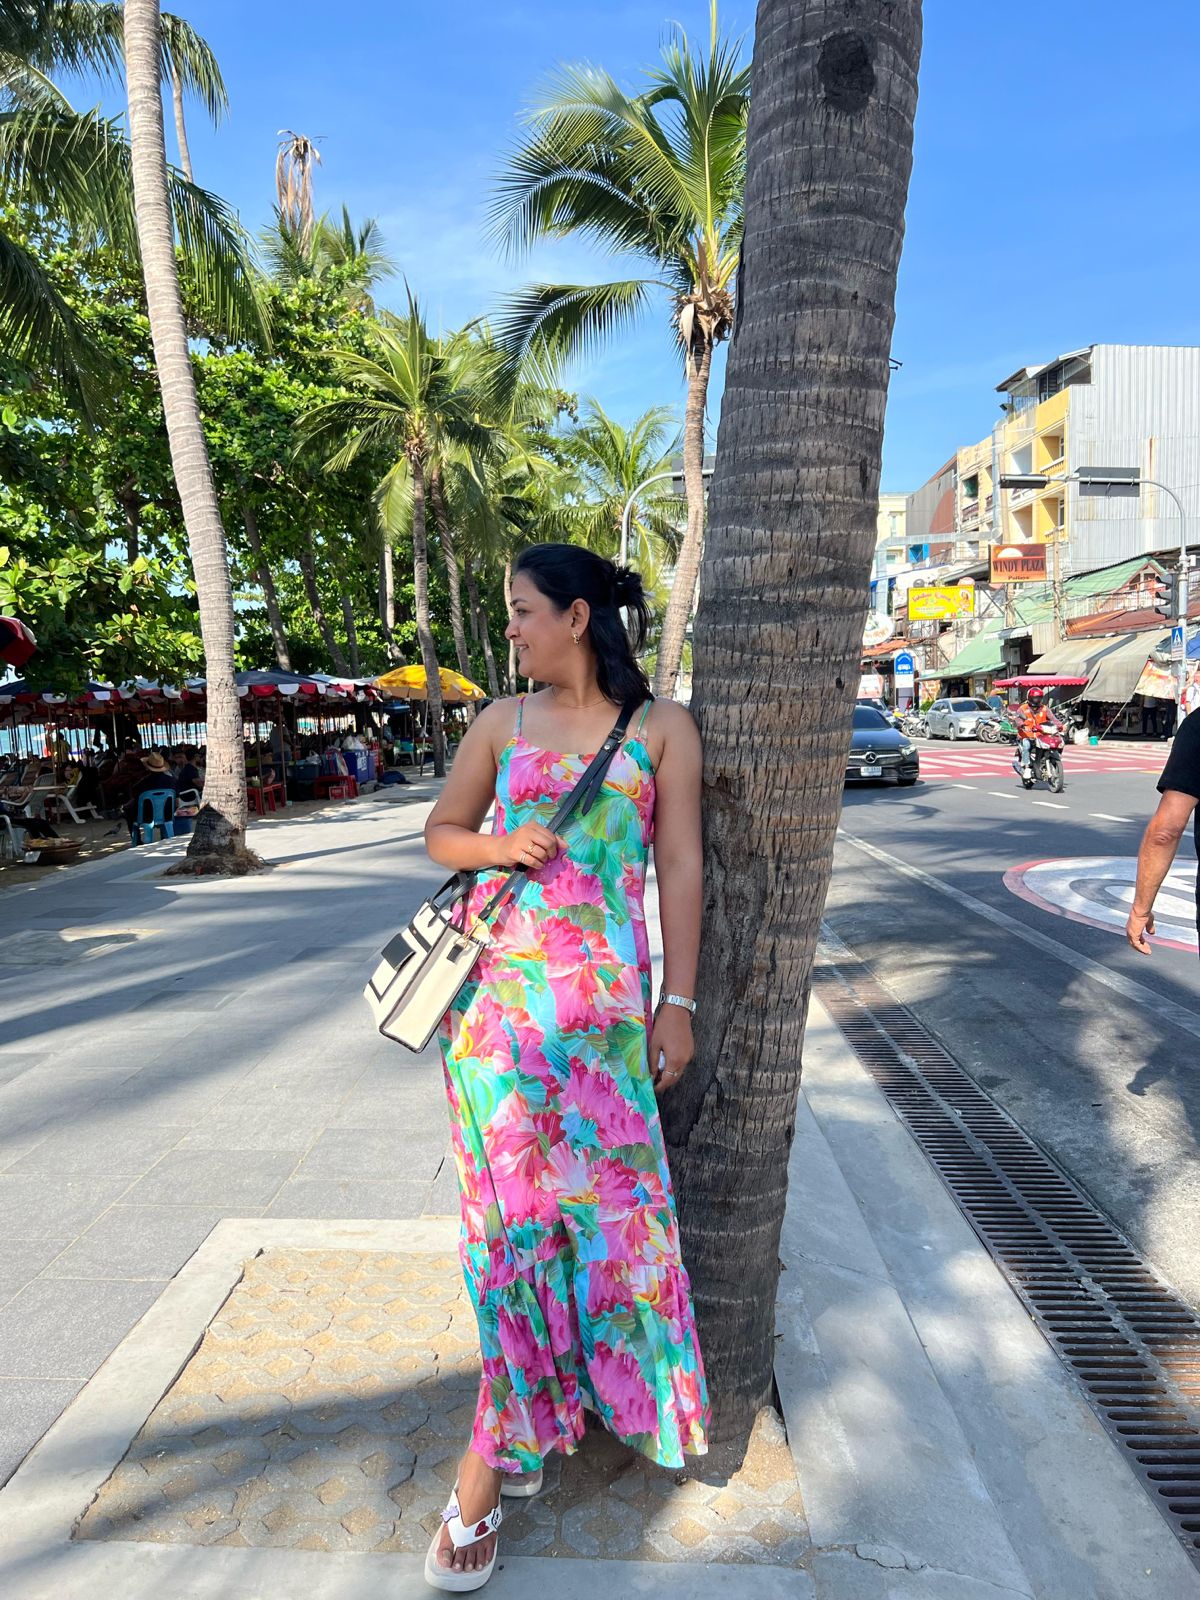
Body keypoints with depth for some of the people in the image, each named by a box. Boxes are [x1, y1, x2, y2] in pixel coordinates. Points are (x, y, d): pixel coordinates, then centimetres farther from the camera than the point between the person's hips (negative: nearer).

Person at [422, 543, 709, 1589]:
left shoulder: (661, 728, 3)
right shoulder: (503, 722, 9)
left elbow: (681, 869, 2)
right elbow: (441, 832, 17)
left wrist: (677, 1002, -1)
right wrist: (501, 847, -5)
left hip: (602, 998, -1)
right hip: (496, 986, 1)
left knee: (606, 1191, 5)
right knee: (508, 1194, 3)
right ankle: (522, 1427, 21)